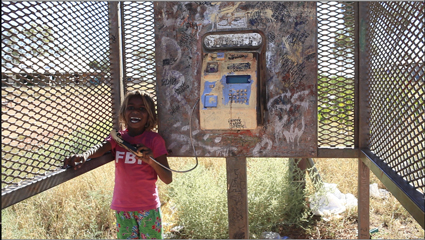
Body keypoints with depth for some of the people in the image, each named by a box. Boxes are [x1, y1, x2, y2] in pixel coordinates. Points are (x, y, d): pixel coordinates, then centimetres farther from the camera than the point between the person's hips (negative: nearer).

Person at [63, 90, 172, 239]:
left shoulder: (154, 140, -7)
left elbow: (168, 179, -9)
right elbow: (101, 147, -23)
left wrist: (152, 161, -27)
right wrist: (84, 155, -45)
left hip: (149, 209, -2)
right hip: (122, 209, 2)